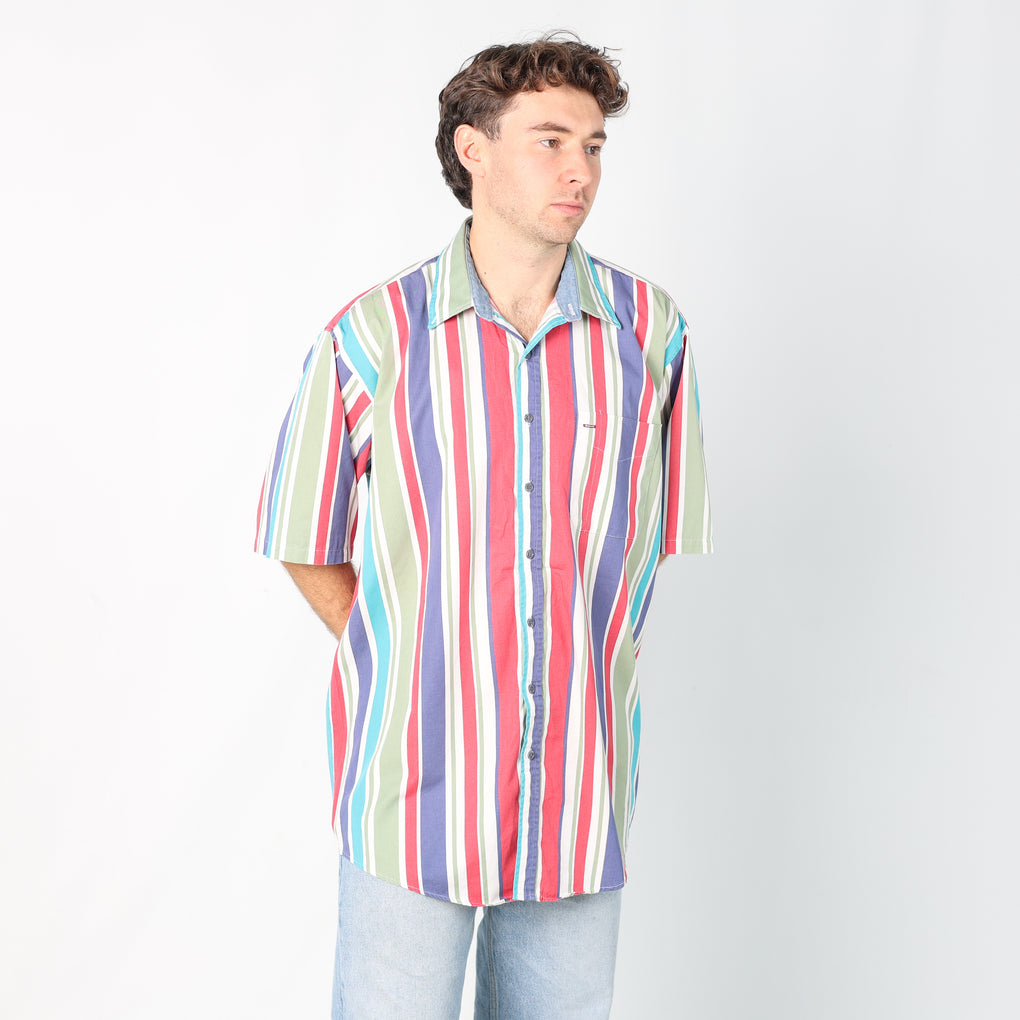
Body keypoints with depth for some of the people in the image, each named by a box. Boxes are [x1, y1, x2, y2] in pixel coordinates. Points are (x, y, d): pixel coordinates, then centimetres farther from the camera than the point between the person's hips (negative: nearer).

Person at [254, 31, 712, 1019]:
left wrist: (580, 670, 8)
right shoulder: (369, 339, -6)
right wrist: (410, 672, 5)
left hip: (579, 787, 2)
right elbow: (305, 541, 5)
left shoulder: (651, 330, 0)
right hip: (414, 779, -2)